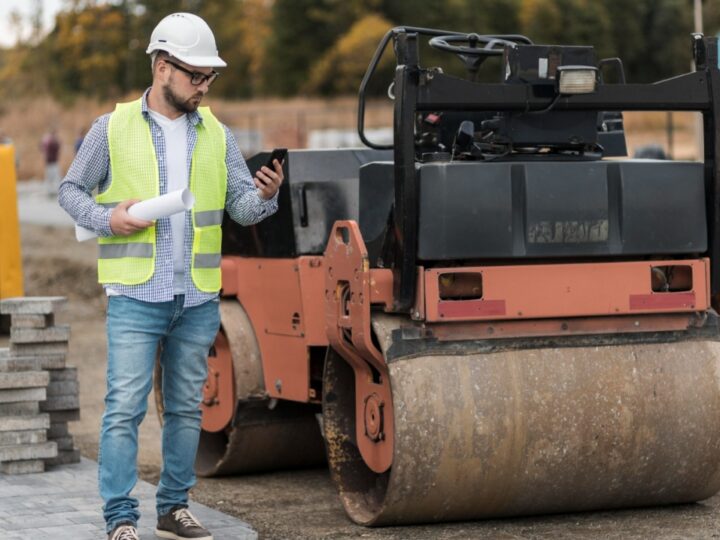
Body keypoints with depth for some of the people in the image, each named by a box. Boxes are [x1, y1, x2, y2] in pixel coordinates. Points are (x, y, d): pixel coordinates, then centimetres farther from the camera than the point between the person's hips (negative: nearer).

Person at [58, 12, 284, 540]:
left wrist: (265, 197, -18)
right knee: (125, 407, -8)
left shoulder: (217, 135, 9)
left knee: (186, 409, 11)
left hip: (199, 299, 4)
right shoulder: (113, 129, 1)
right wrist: (108, 219, -12)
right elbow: (71, 190, 7)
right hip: (136, 296, -4)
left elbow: (242, 207, 5)